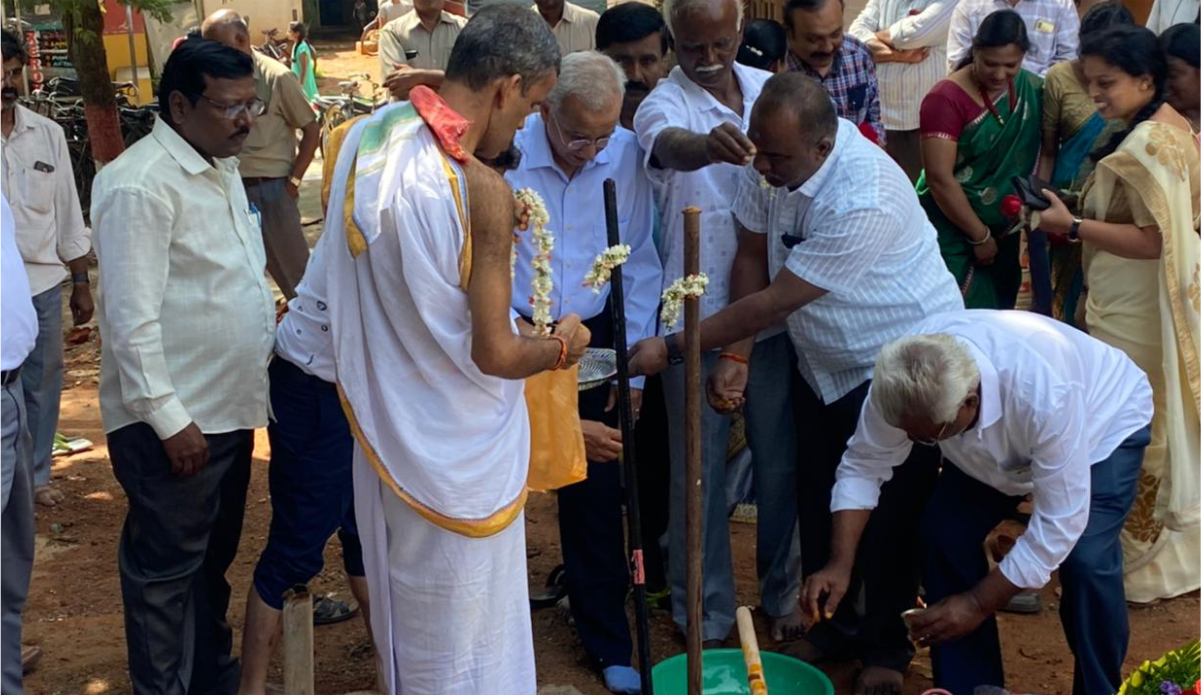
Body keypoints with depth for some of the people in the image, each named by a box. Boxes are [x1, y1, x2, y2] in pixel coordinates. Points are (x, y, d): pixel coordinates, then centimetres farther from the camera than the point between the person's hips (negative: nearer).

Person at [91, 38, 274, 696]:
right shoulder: (140, 184, -20)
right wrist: (169, 419, -20)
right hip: (174, 421, -9)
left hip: (229, 407, 9)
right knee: (166, 569, 6)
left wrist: (269, 320, 14)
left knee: (213, 557, 22)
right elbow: (133, 319, -22)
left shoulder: (221, 167, 9)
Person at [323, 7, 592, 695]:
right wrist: (562, 346, -3)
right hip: (455, 457, -7)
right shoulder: (482, 191, -26)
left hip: (379, 427, 7)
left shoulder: (367, 134, -4)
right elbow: (494, 354, -22)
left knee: (404, 616, 26)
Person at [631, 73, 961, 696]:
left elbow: (775, 301, -30)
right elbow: (751, 258, -3)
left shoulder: (864, 201, -34)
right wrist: (735, 356, -11)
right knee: (818, 501, 14)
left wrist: (672, 348, -25)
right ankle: (836, 625, 34)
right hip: (823, 361, 7)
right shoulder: (767, 161, -13)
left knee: (890, 513, 4)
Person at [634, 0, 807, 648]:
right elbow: (669, 145, -35)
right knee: (700, 468, 6)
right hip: (698, 317, -4)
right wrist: (709, 145, -60)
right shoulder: (663, 104, -10)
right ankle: (705, 616, 22)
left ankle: (782, 590, 34)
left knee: (779, 459, 14)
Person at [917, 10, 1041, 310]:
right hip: (954, 233, -5)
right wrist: (980, 236, -14)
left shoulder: (1031, 91, -1)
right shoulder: (947, 99, -18)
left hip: (1004, 230, 5)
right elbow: (940, 179, -20)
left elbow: (1041, 152, 8)